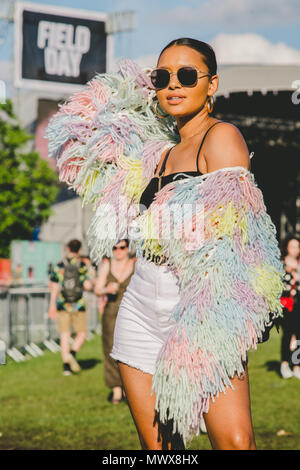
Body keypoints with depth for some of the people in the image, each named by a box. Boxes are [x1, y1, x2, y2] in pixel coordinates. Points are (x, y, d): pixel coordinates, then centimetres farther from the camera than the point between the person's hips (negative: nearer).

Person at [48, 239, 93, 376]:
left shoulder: (59, 266, 0)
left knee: (65, 335, 7)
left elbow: (53, 287, 1)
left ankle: (66, 366, 4)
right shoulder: (82, 266, -6)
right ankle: (72, 354, -13)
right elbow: (88, 286, -13)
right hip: (78, 305, -2)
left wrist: (52, 305, 9)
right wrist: (91, 284, 11)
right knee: (81, 334, 12)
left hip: (62, 305, 2)